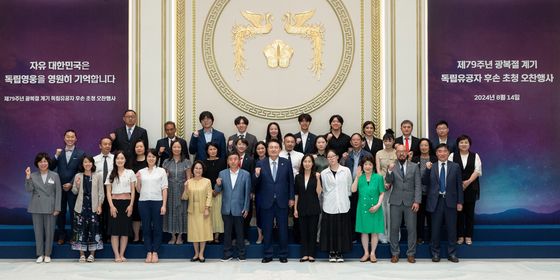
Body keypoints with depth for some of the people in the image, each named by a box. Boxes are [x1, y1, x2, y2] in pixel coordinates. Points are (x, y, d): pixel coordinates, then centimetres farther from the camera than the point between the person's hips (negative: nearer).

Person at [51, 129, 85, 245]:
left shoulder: (81, 154, -1)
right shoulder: (59, 153, 8)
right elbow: (51, 168, 0)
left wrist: (71, 184, -12)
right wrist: (56, 156, -13)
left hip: (73, 187, -3)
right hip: (60, 187, 3)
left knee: (73, 212, 3)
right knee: (60, 212, 8)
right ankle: (61, 235, 19)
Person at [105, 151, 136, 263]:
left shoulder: (130, 173, 5)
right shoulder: (111, 174, 7)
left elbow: (133, 191, 5)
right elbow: (108, 192, 3)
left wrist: (131, 205, -5)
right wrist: (111, 206, -8)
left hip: (126, 203, 0)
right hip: (115, 203, 0)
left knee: (125, 229, 0)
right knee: (114, 229, -3)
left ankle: (122, 254, 7)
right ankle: (116, 255, 1)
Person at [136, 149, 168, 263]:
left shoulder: (161, 171, 4)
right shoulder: (141, 172, 10)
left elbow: (164, 189, 1)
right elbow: (138, 190, 12)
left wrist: (164, 205, -6)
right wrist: (138, 180, -6)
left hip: (157, 202, -2)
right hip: (143, 202, 2)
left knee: (157, 228, 0)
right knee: (146, 227, 3)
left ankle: (155, 252, 7)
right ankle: (148, 253, 9)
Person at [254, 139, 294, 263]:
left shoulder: (286, 163, 2)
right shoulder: (260, 164, 0)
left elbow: (291, 181, 5)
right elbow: (256, 184, 0)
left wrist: (291, 198, 1)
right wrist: (257, 175, -20)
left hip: (282, 201, 0)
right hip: (267, 202, 0)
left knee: (283, 229, 7)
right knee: (267, 230, 7)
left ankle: (283, 255, 18)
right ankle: (267, 255, 17)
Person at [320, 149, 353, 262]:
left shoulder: (346, 171, 3)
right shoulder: (323, 173, 3)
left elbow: (350, 187, 9)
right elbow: (322, 190, 10)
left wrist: (345, 197, 10)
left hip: (343, 205, 0)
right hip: (329, 206, 0)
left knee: (342, 229, 2)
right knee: (330, 229, 1)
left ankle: (339, 252, 12)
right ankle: (331, 253, 11)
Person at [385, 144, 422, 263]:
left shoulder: (414, 167, 5)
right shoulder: (392, 166, 4)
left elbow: (418, 185, 2)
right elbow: (388, 181, -8)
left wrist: (417, 201, -7)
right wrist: (389, 171, -27)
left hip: (410, 202, 0)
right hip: (396, 202, 0)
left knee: (411, 229, 2)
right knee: (394, 228, 4)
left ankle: (411, 254, 11)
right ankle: (395, 253, 13)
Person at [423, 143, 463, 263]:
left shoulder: (455, 167, 4)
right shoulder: (431, 167, 5)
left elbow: (459, 185, 4)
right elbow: (425, 182, -1)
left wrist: (460, 202, 0)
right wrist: (427, 169, -13)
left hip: (450, 201, 0)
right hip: (436, 201, 0)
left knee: (452, 228, 5)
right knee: (435, 228, 6)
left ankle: (452, 253, 15)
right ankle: (435, 253, 17)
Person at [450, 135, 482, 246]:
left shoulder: (475, 156, 7)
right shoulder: (453, 156, 5)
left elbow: (477, 171, -3)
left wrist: (468, 182, -15)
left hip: (471, 188, 0)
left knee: (470, 212, 3)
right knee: (459, 212, 2)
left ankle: (468, 236, 10)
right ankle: (460, 236, 10)